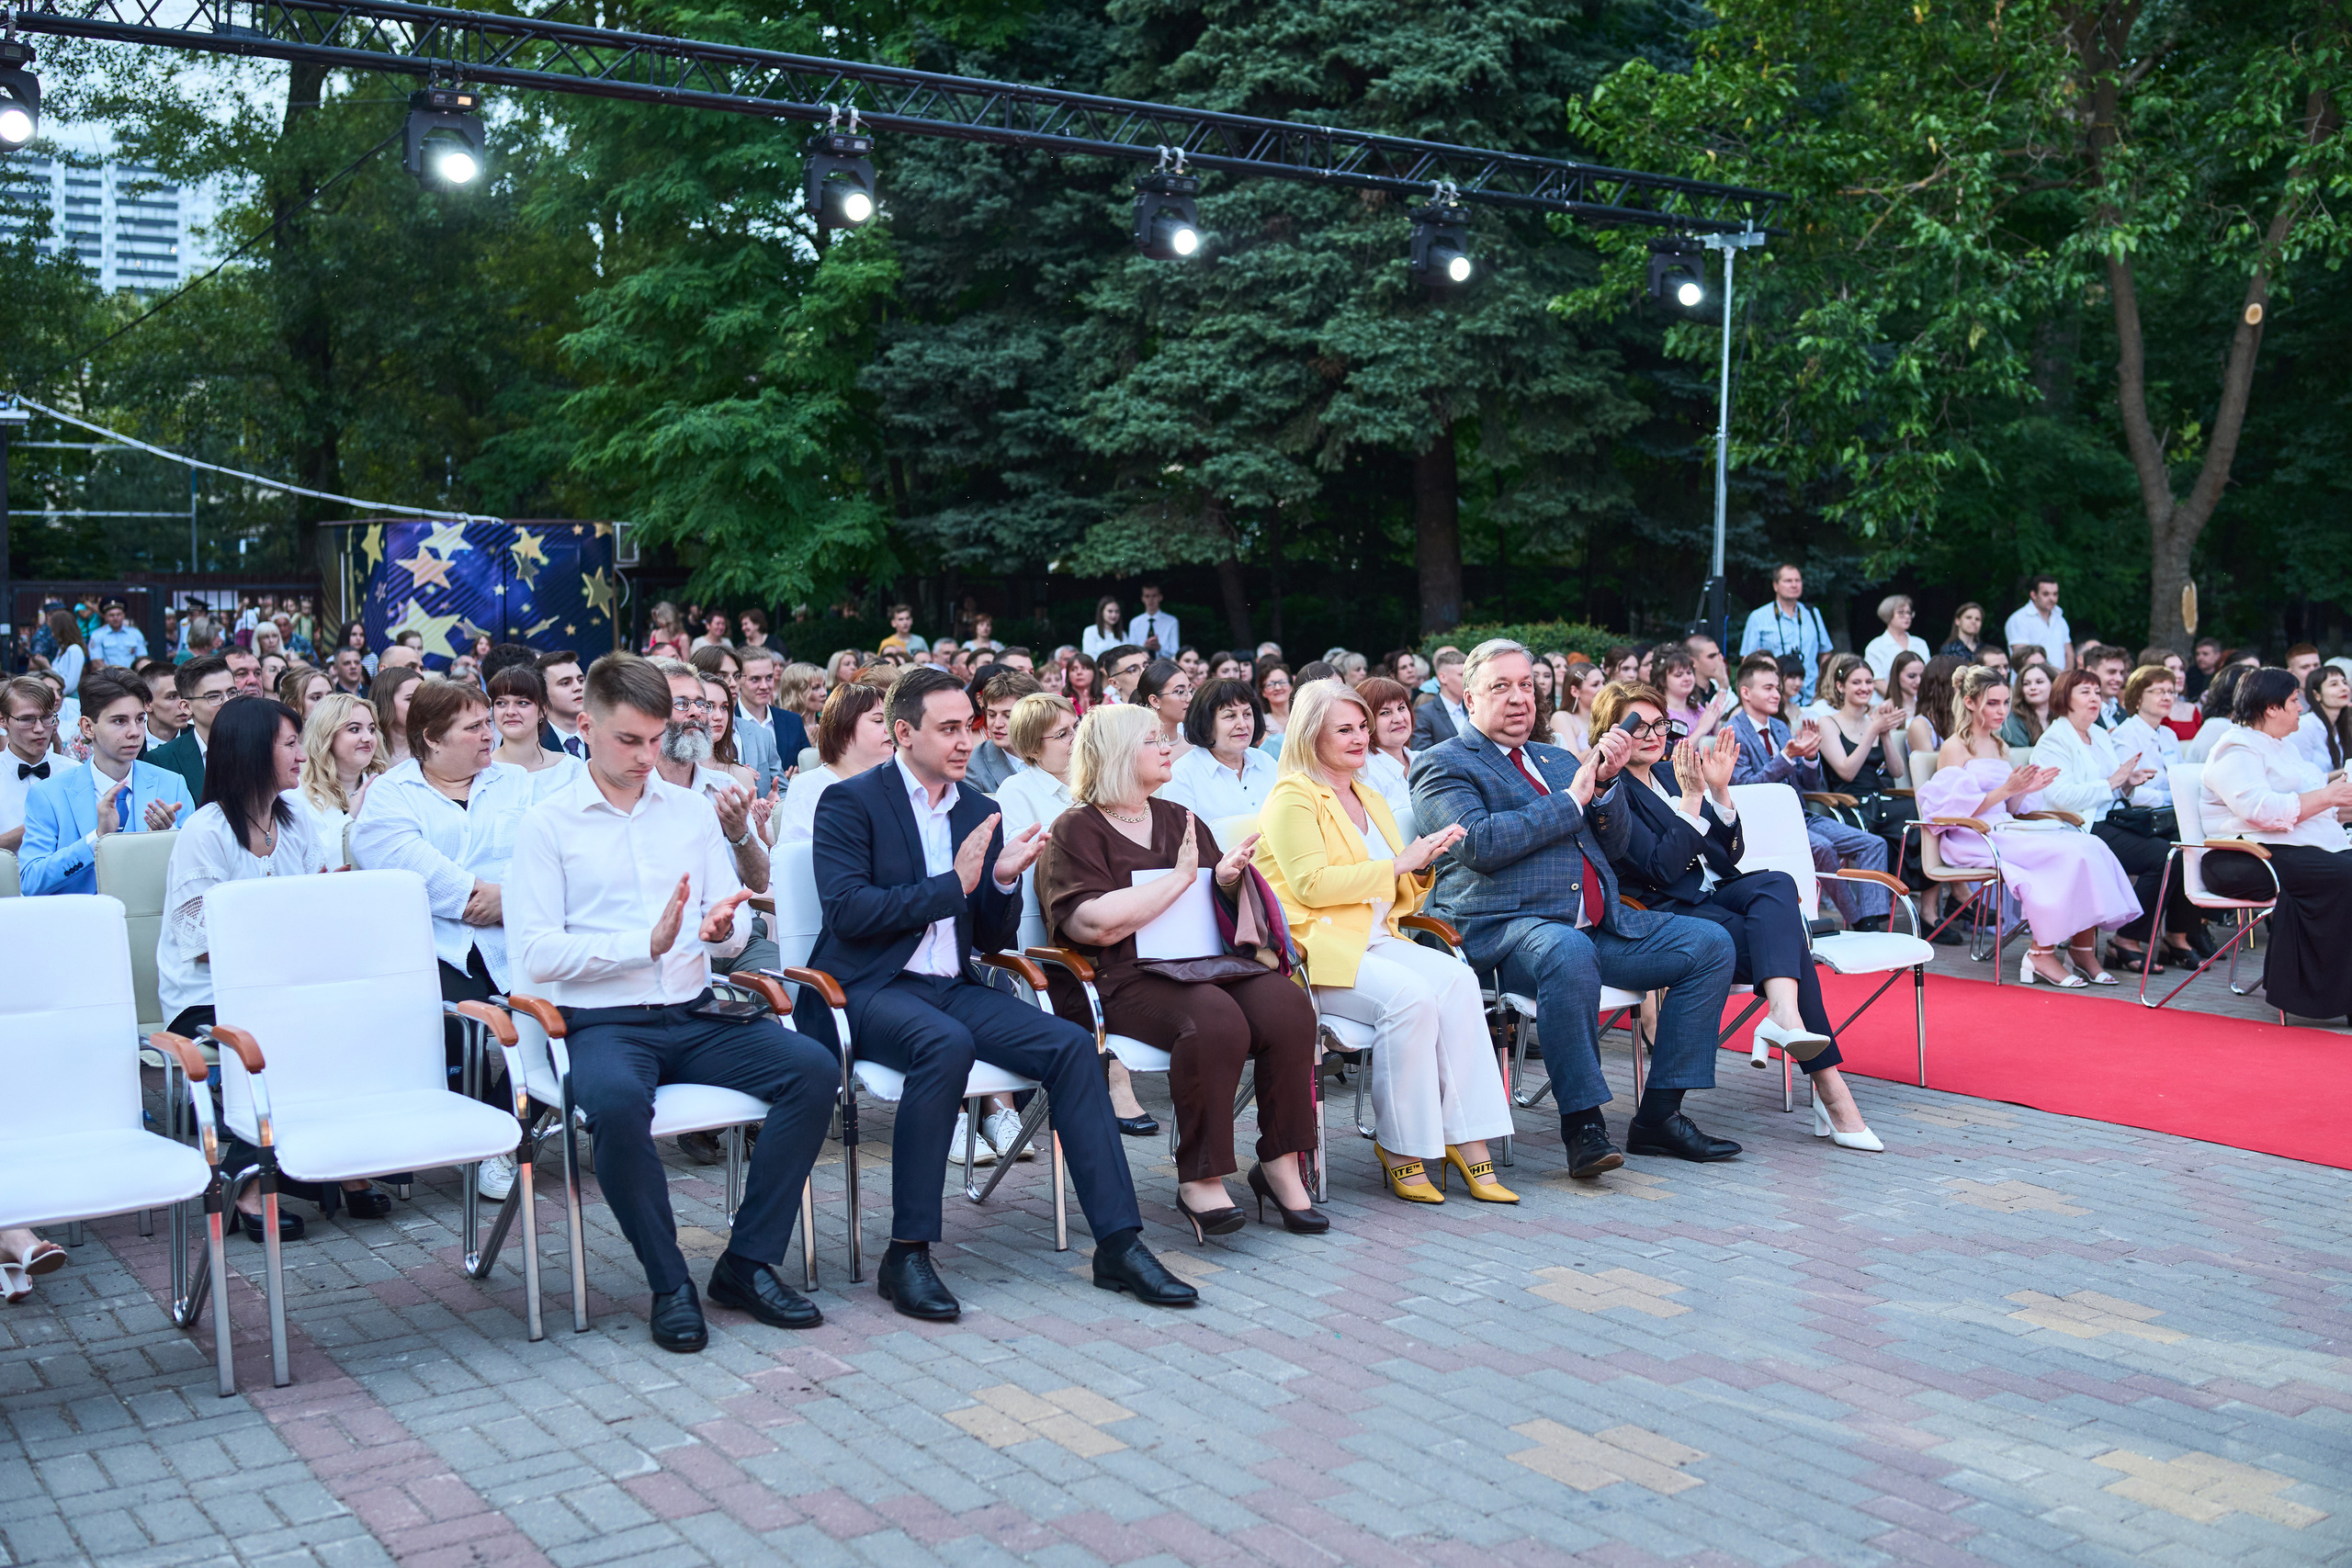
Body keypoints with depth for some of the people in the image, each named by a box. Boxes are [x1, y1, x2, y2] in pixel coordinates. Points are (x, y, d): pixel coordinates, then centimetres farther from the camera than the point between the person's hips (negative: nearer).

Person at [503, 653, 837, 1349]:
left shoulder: (692, 812, 15)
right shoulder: (547, 825, 2)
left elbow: (736, 936, 15)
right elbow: (533, 954, -9)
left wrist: (723, 927, -10)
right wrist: (648, 942, -18)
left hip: (695, 1016, 4)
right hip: (602, 1022, -4)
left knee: (815, 1069, -20)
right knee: (616, 1101, -38)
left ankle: (747, 1264, -10)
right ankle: (669, 1284, -17)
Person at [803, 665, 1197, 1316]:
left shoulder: (977, 811, 15)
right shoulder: (851, 802, -2)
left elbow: (992, 938, 15)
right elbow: (847, 910, -15)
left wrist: (1004, 880, -6)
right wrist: (952, 885, -16)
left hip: (952, 987, 6)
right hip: (869, 989, -6)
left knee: (1072, 1044, -16)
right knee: (946, 1043, -37)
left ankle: (1119, 1243, -13)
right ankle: (907, 1255, -29)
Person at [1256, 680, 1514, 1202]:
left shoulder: (1369, 799, 24)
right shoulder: (1292, 797, 0)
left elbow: (1398, 900, 25)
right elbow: (1311, 884, -14)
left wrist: (1422, 867, 3)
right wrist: (1398, 863, -13)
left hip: (1375, 942, 7)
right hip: (1314, 948, -7)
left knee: (1457, 979, -23)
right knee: (1411, 996, -32)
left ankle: (1466, 1141, -25)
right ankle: (1400, 1153, -22)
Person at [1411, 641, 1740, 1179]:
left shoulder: (1557, 760, 26)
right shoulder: (1442, 766, 4)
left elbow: (1614, 842, 21)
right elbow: (1480, 843, -14)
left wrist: (1606, 781, 2)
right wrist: (1572, 799, -9)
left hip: (1600, 923, 8)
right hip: (1504, 929, -8)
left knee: (1711, 944, -5)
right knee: (1569, 954, -39)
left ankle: (1659, 1115, -3)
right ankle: (1582, 1124, -28)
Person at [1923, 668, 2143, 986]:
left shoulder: (1997, 745, 22)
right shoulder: (1954, 748, -2)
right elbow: (1959, 810, -12)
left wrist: (2026, 789, 1)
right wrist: (2007, 789, -19)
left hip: (2005, 829, 8)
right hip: (1974, 839, -8)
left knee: (2091, 847, -18)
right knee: (2066, 854, -29)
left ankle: (2083, 949, -19)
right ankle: (2042, 955, -22)